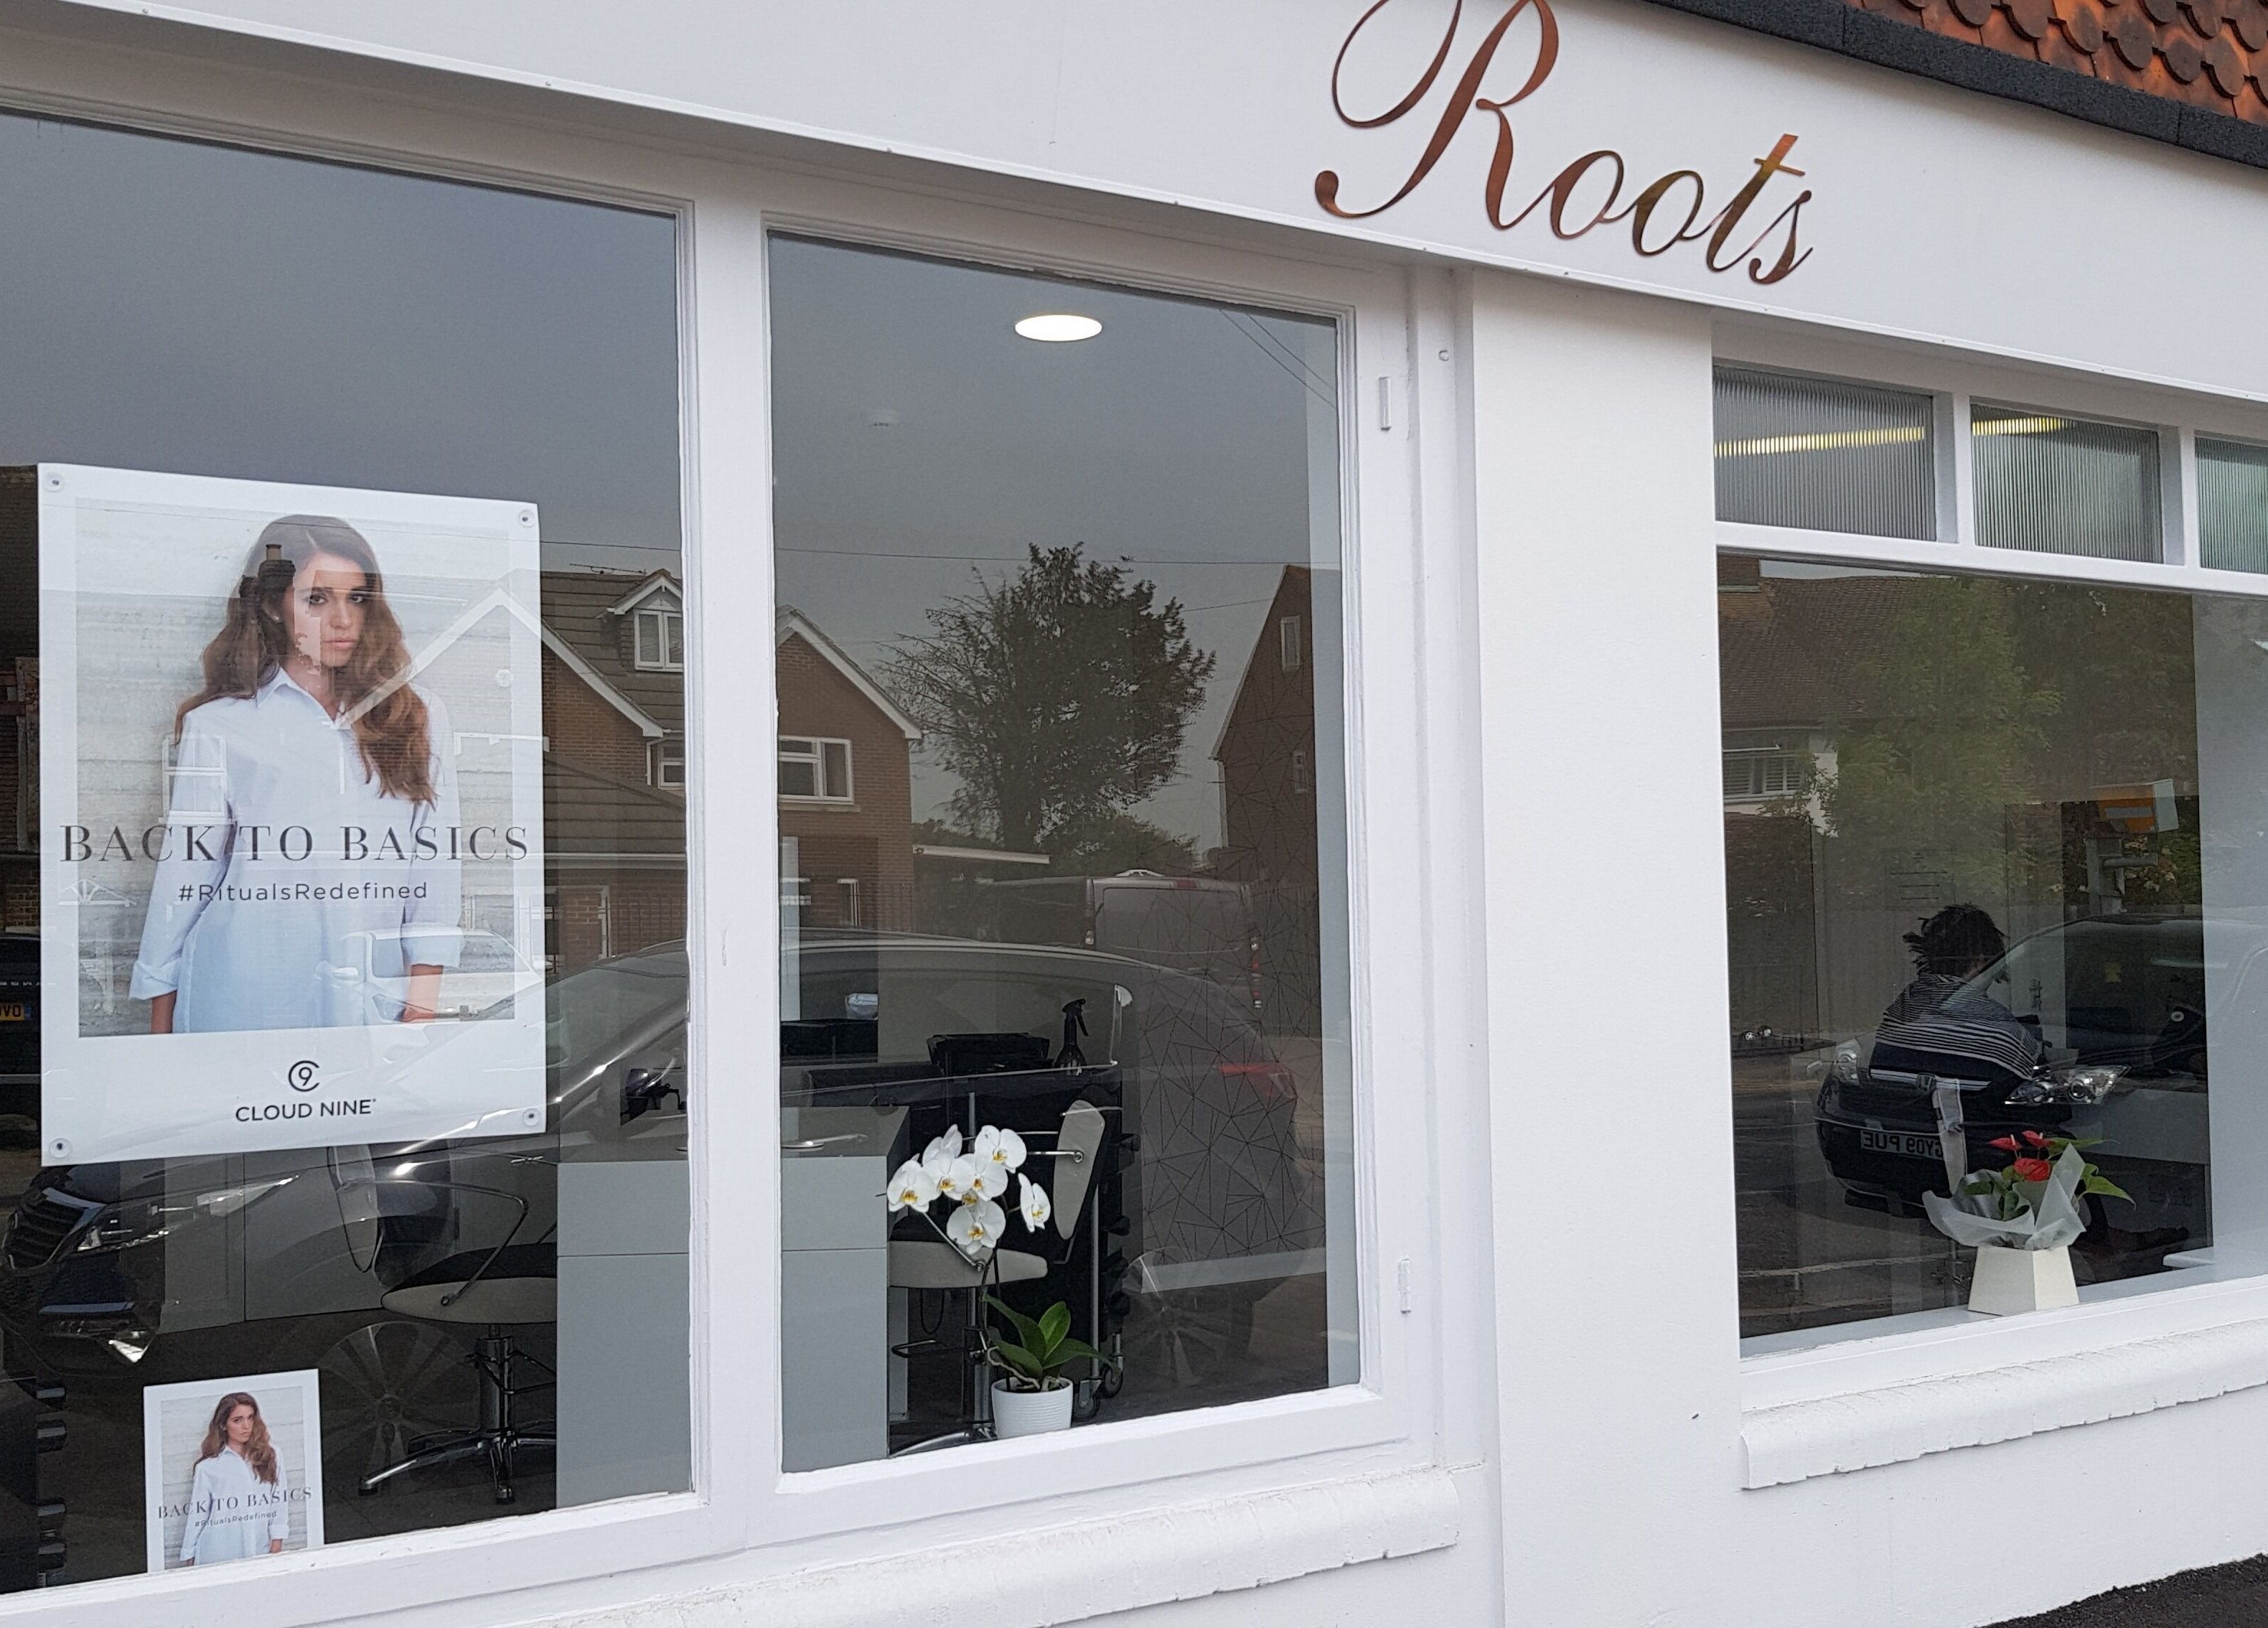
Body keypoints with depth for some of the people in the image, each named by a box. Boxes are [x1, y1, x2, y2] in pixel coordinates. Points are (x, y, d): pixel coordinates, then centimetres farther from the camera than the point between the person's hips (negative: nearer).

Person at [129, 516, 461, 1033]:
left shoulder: (415, 716, 6)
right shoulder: (218, 725, 2)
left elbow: (435, 860, 2)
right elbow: (185, 872, 5)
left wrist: (422, 1005, -5)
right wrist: (161, 1019, 7)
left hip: (379, 1000, 2)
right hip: (249, 1004, -1)